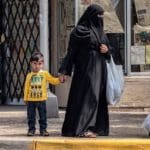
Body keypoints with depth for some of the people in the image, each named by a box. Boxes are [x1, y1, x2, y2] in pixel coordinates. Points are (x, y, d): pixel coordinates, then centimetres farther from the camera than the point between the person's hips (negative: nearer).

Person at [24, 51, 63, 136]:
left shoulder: (45, 74, 3)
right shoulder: (29, 75, 4)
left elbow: (53, 80, 4)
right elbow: (26, 87, 7)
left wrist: (59, 80, -15)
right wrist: (25, 98, 6)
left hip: (41, 99, 0)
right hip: (31, 99, 0)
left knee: (43, 116, 3)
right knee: (31, 116, 4)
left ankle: (43, 129, 10)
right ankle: (31, 129, 11)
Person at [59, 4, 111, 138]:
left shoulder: (100, 31, 16)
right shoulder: (80, 30, -7)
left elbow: (108, 48, 23)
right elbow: (71, 51, -9)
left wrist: (106, 50, -3)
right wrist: (65, 71, -13)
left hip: (99, 70, 8)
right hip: (85, 69, -8)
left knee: (98, 98, 6)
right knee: (87, 96, -14)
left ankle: (97, 127, 10)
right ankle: (82, 128, -16)